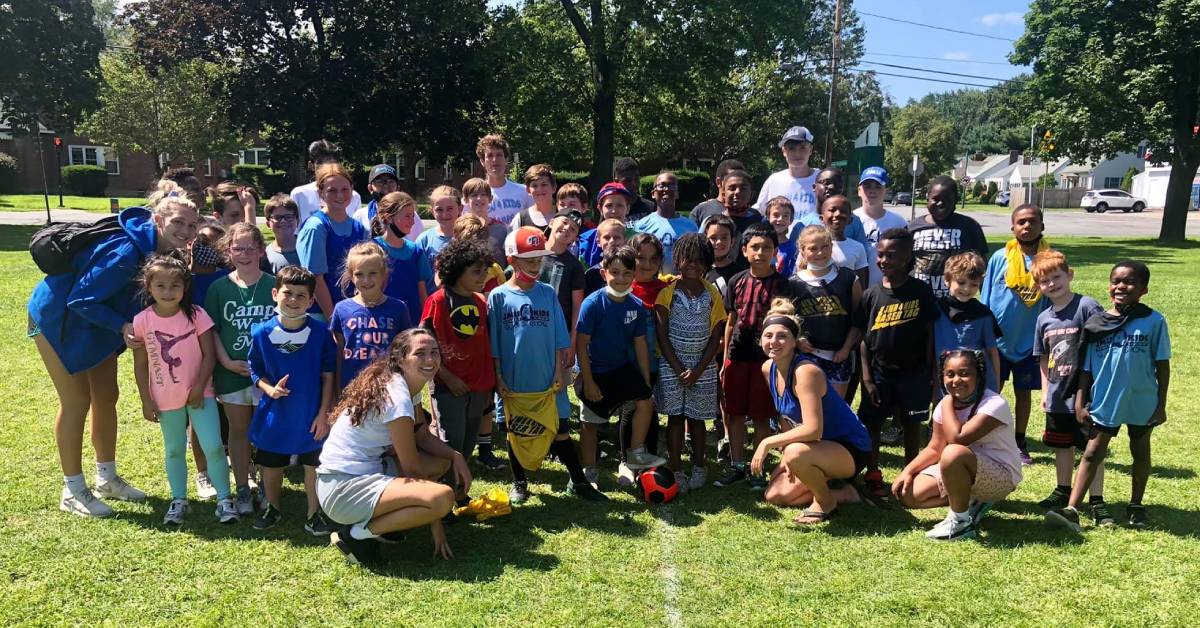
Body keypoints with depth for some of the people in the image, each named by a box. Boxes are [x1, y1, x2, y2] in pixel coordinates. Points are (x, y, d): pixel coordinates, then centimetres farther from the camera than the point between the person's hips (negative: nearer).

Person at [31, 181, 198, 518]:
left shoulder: (164, 249, -11)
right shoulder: (126, 253, -36)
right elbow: (81, 300, -28)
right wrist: (123, 326, -32)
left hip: (99, 317, 8)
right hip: (60, 316, -8)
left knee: (106, 397, 12)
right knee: (76, 401, -1)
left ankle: (107, 478, 27)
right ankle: (72, 492, 13)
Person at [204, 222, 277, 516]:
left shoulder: (273, 286, -3)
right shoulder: (219, 288, 0)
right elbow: (211, 330, 1)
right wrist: (226, 362, -9)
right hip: (231, 371, 1)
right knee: (238, 430, 12)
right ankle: (242, 490, 23)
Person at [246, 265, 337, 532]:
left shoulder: (320, 332, -13)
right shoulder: (262, 333, -9)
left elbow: (328, 375, -7)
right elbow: (256, 372, 2)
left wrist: (324, 413, -8)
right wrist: (269, 388, -18)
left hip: (311, 414, -2)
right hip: (275, 413, 2)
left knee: (313, 464, 11)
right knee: (270, 465, 18)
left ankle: (315, 513, 29)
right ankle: (272, 508, 41)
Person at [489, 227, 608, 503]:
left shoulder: (548, 294, 1)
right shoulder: (498, 296, -5)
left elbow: (559, 340, 3)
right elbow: (493, 345, -2)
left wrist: (559, 372, -2)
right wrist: (498, 377, -5)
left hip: (547, 380, 1)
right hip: (513, 380, -1)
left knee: (560, 431, 8)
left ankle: (578, 482, 19)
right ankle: (519, 483, 30)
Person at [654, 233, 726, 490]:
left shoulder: (712, 294, 1)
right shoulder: (668, 293, -3)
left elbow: (716, 336, 0)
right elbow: (662, 336, -4)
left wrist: (698, 370, -9)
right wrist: (679, 370, -10)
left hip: (703, 367, 1)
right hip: (671, 365, -1)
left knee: (696, 418, 9)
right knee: (675, 417, 3)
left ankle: (699, 467, 22)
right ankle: (676, 470, 10)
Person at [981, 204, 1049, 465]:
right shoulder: (999, 258, -6)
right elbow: (985, 299, 0)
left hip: (1030, 340, 1)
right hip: (997, 339, 0)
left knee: (1024, 392, 13)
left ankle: (1020, 443, 26)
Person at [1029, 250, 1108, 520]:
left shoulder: (1087, 307, -12)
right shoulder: (1044, 318, 5)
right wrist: (1045, 391, 11)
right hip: (1058, 396, 6)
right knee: (1062, 445, 19)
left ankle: (1096, 500, 14)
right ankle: (1062, 491, 35)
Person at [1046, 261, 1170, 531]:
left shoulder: (1153, 321, -8)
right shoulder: (1096, 323, -3)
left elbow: (1162, 366, -4)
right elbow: (1086, 367, 2)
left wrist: (1161, 405, -4)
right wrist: (1080, 402, -1)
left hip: (1142, 403, -1)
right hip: (1104, 401, 1)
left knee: (1140, 453, 17)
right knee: (1092, 454, 1)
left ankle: (1136, 506, 33)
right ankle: (1072, 510, -3)